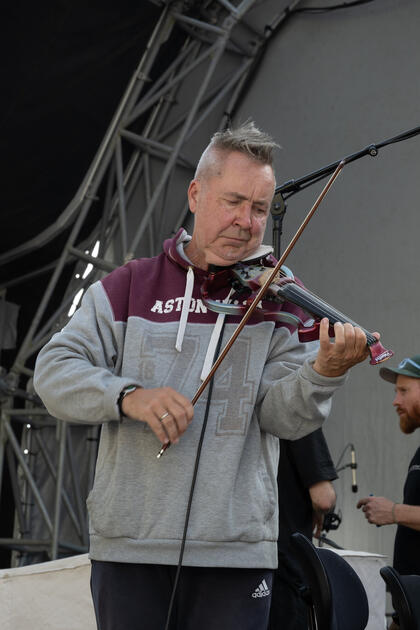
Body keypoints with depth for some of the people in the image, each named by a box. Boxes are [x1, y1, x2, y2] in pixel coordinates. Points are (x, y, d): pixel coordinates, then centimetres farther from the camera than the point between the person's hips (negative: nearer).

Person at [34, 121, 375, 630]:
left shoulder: (278, 299, 5)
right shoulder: (129, 287, 7)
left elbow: (281, 416, -6)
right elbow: (54, 371, 0)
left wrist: (322, 373, -27)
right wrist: (128, 395, -18)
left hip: (235, 551, 0)